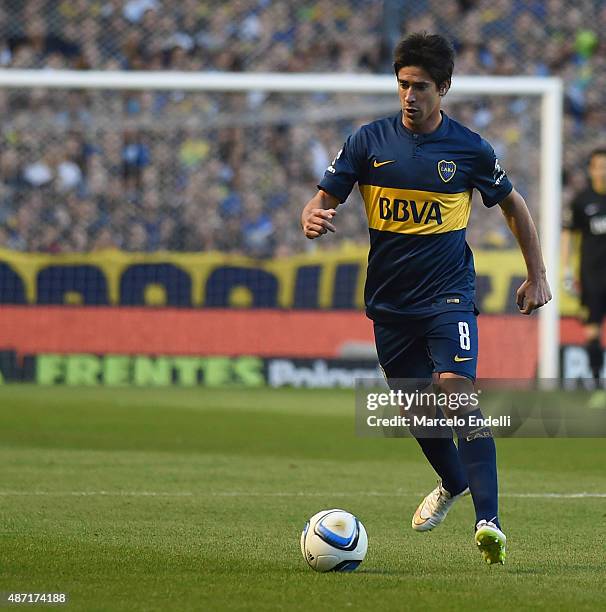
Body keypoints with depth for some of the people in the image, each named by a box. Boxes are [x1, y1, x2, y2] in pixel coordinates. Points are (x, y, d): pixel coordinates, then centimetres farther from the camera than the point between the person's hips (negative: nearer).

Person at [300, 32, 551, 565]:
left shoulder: (469, 148, -3)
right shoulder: (370, 140, -1)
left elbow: (514, 205, 12)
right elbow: (325, 198, 2)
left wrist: (537, 276, 10)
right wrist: (313, 219, -22)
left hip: (448, 294, -3)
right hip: (389, 300, 3)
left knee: (458, 392, -22)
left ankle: (488, 519, -27)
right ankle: (454, 482, 43)